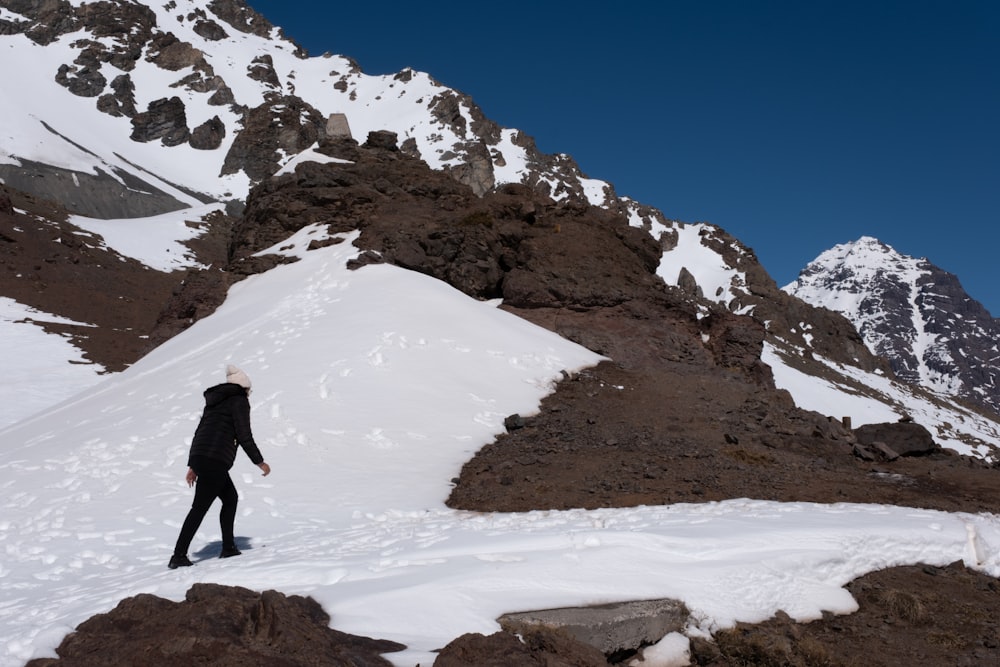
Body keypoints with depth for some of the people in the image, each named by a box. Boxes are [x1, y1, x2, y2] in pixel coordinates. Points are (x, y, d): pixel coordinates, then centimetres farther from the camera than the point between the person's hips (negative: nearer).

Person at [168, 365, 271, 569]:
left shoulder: (215, 401, 23)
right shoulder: (239, 401, -1)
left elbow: (200, 431, 22)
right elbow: (244, 436, -9)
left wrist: (193, 466, 23)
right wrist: (259, 462, -2)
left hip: (198, 458, 9)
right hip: (215, 460, -9)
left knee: (231, 498, 18)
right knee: (200, 507, -6)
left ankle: (228, 548, 20)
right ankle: (178, 556, -6)